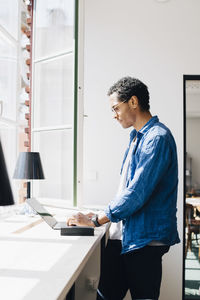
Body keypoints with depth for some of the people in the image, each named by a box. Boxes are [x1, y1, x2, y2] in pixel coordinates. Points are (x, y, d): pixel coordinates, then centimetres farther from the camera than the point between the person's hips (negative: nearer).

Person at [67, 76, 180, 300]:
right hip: (125, 234, 9)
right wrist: (104, 214, 11)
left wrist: (96, 221, -17)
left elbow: (137, 193, -22)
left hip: (145, 238, -9)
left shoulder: (157, 137, -17)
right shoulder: (136, 137, 15)